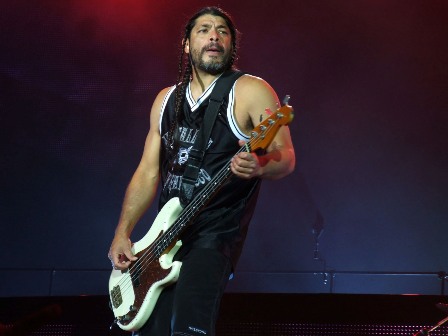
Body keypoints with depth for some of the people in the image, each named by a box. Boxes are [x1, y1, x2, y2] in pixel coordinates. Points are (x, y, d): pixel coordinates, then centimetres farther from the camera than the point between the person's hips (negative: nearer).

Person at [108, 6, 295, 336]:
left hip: (217, 233, -6)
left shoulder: (251, 91, -3)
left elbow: (287, 157, -9)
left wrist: (259, 166, -33)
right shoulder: (167, 99, 15)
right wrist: (122, 233, 8)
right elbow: (148, 171, 16)